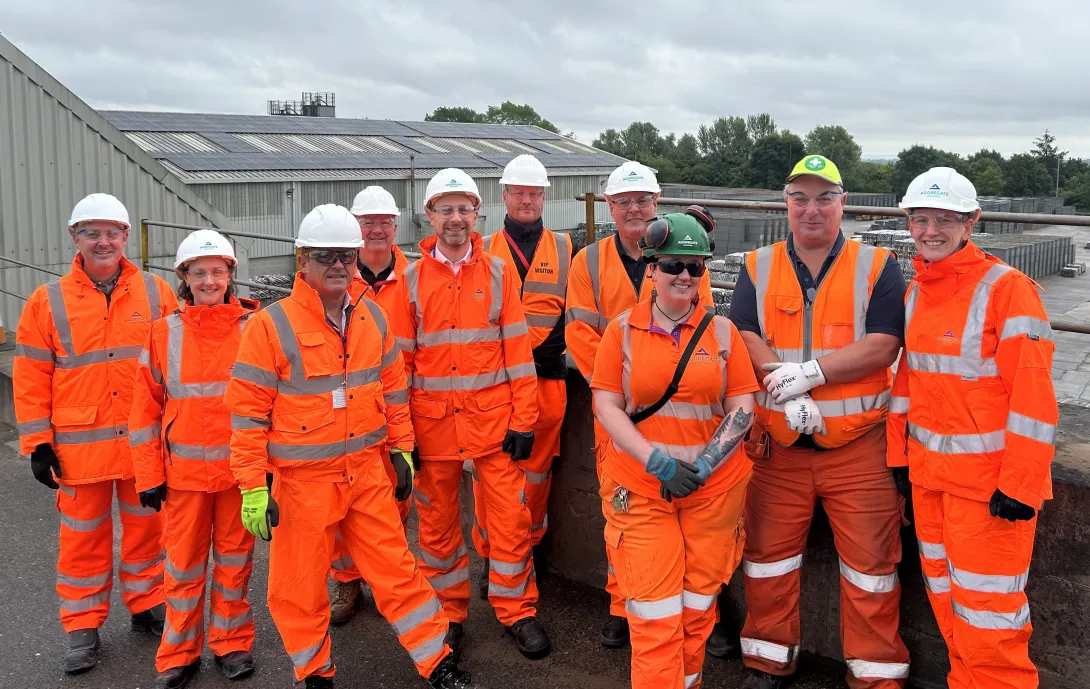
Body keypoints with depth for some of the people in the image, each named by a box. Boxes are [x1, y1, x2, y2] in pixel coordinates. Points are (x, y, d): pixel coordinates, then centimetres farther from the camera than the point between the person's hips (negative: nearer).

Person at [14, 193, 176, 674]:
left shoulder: (155, 293, 1)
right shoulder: (49, 301, -1)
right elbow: (31, 377, 1)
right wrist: (37, 442, -3)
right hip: (80, 447, -1)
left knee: (145, 526, 13)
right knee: (83, 536, 9)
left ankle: (147, 605, 31)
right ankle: (82, 626, 24)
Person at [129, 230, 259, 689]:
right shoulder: (164, 333, -1)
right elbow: (146, 407, 2)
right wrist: (149, 475, 0)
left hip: (239, 468, 0)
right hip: (184, 470, 0)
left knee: (235, 557, 12)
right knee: (184, 563, 9)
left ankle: (232, 642, 29)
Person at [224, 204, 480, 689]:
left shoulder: (372, 318, 4)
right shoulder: (270, 326, -11)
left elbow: (392, 387, 14)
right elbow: (246, 412, -10)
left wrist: (401, 449, 14)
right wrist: (253, 488, -11)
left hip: (367, 471, 3)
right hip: (301, 480, -3)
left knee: (396, 567, 10)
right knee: (300, 585, 10)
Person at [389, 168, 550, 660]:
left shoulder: (498, 273, 2)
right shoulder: (412, 279, 3)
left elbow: (518, 350, 1)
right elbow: (400, 361, 4)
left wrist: (523, 419, -4)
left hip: (493, 416, 0)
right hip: (432, 421, 1)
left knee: (510, 516, 2)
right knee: (437, 521, 10)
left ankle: (517, 611, 20)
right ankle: (449, 612, 27)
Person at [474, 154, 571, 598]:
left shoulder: (564, 249, 9)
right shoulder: (484, 251, 8)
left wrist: (546, 347, -9)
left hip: (546, 377, 0)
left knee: (537, 469, 9)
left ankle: (529, 547, 26)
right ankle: (491, 556, 15)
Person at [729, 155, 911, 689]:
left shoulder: (878, 268, 1)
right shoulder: (758, 268, 7)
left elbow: (882, 346, -10)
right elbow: (744, 338, -4)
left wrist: (810, 371, -19)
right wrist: (786, 393, -18)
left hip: (858, 445, -2)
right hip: (776, 444, 2)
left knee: (871, 564, 3)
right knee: (768, 554, 11)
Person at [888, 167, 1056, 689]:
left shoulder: (1008, 289, -14)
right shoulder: (916, 292, 8)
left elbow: (1033, 395, -16)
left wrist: (1019, 485, -17)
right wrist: (899, 453, 14)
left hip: (988, 480, -7)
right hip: (928, 472, 7)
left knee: (986, 605, 0)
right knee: (943, 589, 17)